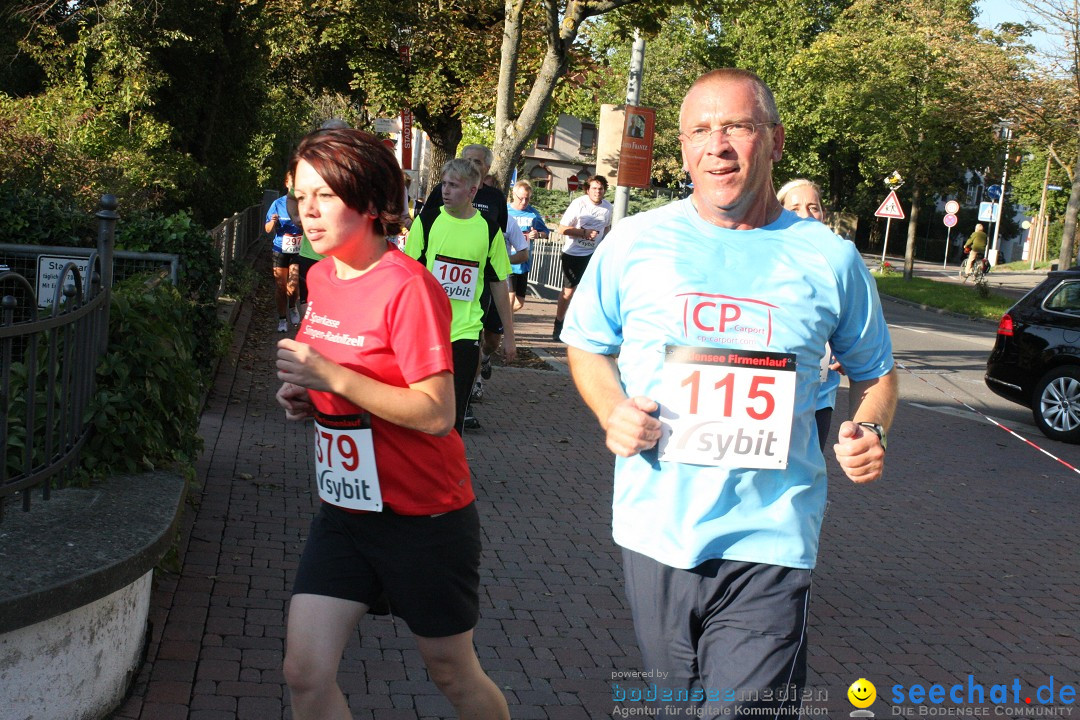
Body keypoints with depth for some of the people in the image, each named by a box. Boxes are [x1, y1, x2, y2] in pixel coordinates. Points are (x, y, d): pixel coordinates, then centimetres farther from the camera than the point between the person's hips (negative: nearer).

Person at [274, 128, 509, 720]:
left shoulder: (407, 287, -19)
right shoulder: (321, 277, 5)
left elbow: (437, 414, -25)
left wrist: (329, 375, -27)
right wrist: (303, 397, 0)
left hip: (424, 519, -6)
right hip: (343, 511, 7)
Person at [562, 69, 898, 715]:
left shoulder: (829, 260, -1)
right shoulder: (635, 242, 0)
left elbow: (875, 370, 13)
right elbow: (586, 345, 12)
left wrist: (871, 430, -8)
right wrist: (611, 410, -8)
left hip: (770, 545, -2)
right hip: (655, 529, 2)